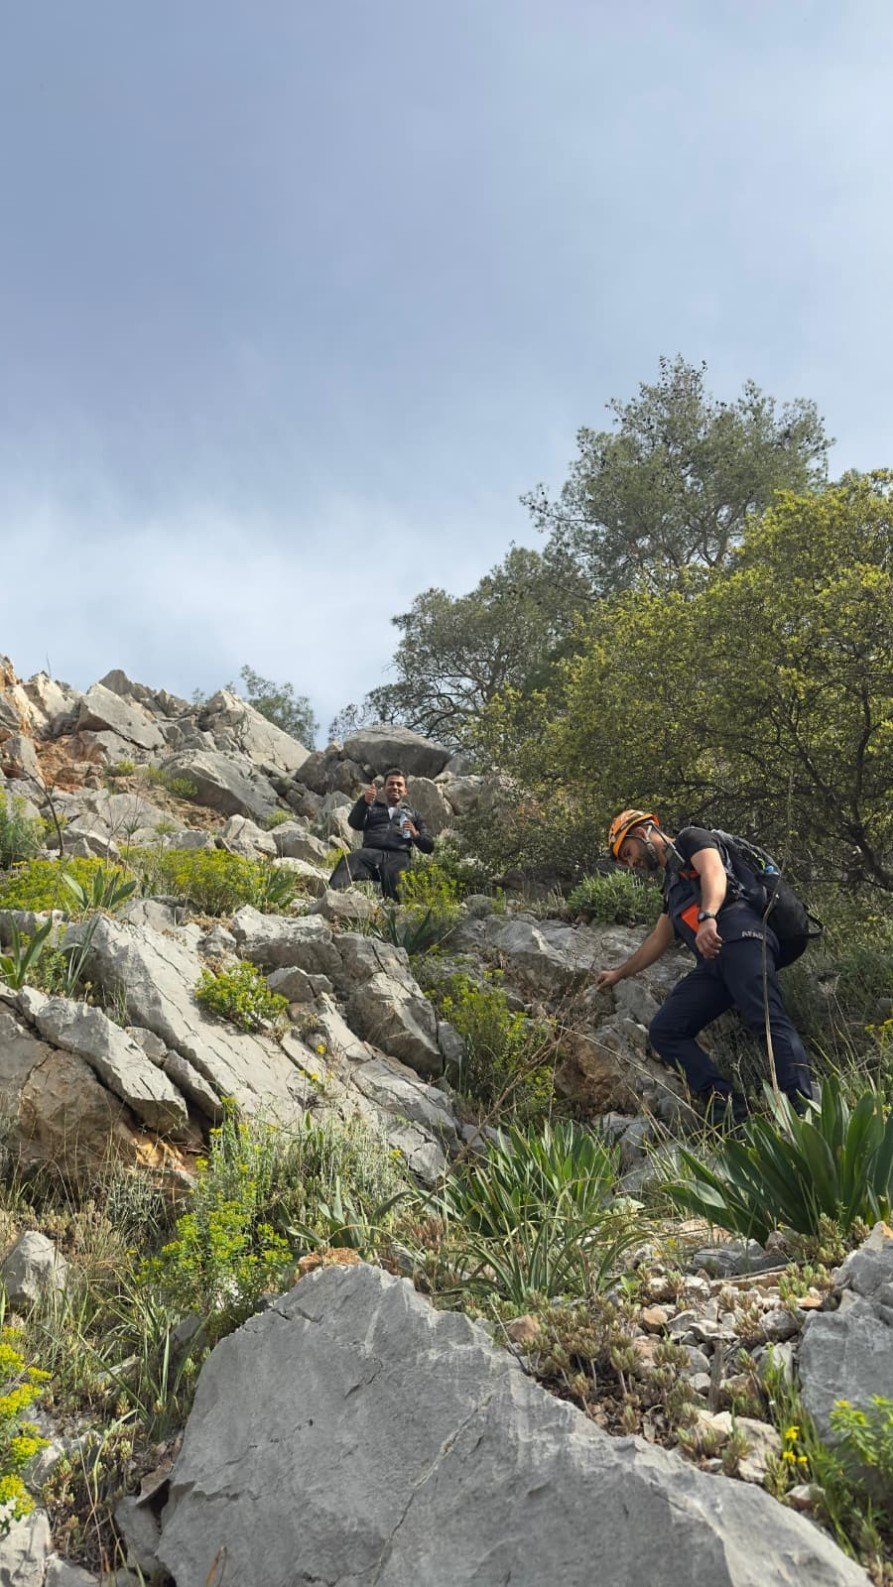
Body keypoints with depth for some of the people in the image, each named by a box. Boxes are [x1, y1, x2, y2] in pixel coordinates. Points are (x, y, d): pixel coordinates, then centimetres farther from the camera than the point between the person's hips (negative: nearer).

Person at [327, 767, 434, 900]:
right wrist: (364, 801, -9)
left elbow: (429, 847, 26)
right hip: (372, 853, -1)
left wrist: (416, 834, 4)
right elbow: (354, 823, 9)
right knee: (349, 861, -37)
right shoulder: (372, 808, 33)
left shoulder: (413, 814, 34)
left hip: (399, 856, 1)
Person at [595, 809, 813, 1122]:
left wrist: (708, 917, -31)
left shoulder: (691, 838, 12)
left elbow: (714, 872, -11)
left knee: (770, 1022, -24)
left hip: (738, 936, -9)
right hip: (712, 962, 9)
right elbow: (658, 940, 44)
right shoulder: (672, 883, 36)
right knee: (664, 1030, -4)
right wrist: (620, 973, 54)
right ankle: (725, 1103, -18)